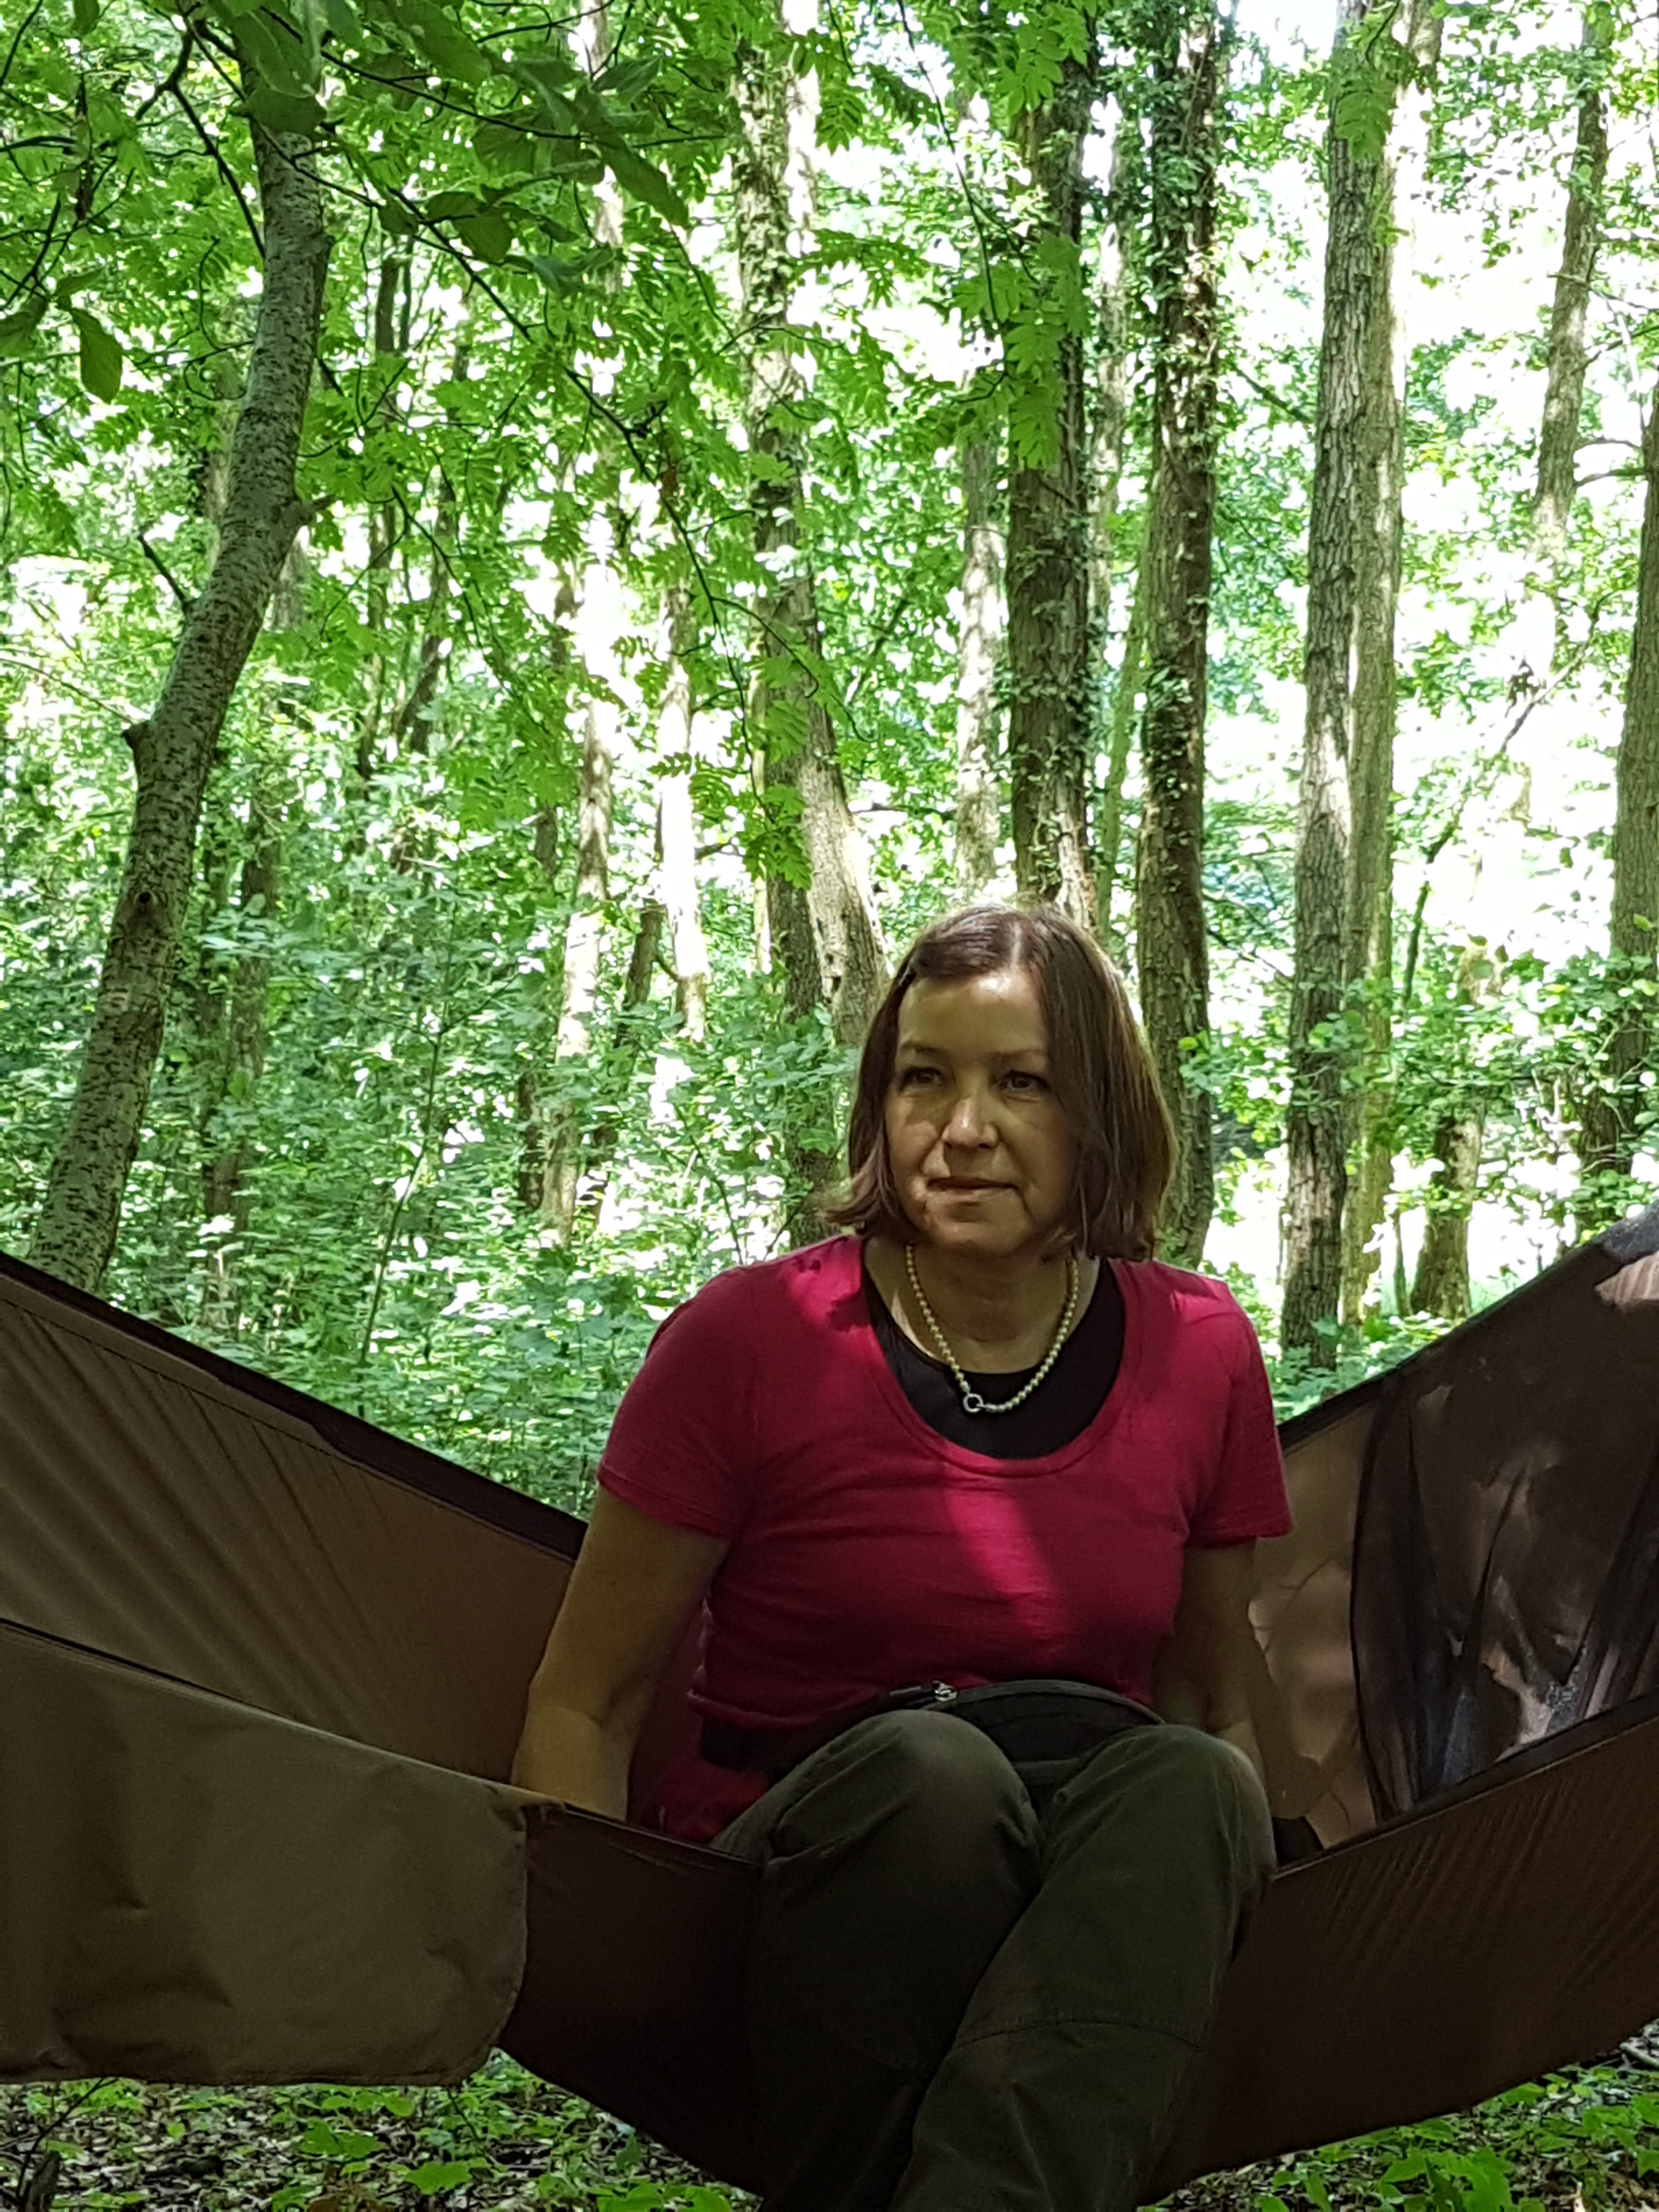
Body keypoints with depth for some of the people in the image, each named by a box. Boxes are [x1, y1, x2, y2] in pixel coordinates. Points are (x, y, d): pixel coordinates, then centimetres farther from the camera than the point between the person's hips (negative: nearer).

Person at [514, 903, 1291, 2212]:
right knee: (926, 1764, -36)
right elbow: (584, 1709, -1)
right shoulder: (750, 1341, -7)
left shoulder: (1201, 1355, 2)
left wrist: (1242, 1904, -5)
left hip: (1077, 1943, 3)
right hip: (784, 1912, -2)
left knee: (1189, 1782, -32)